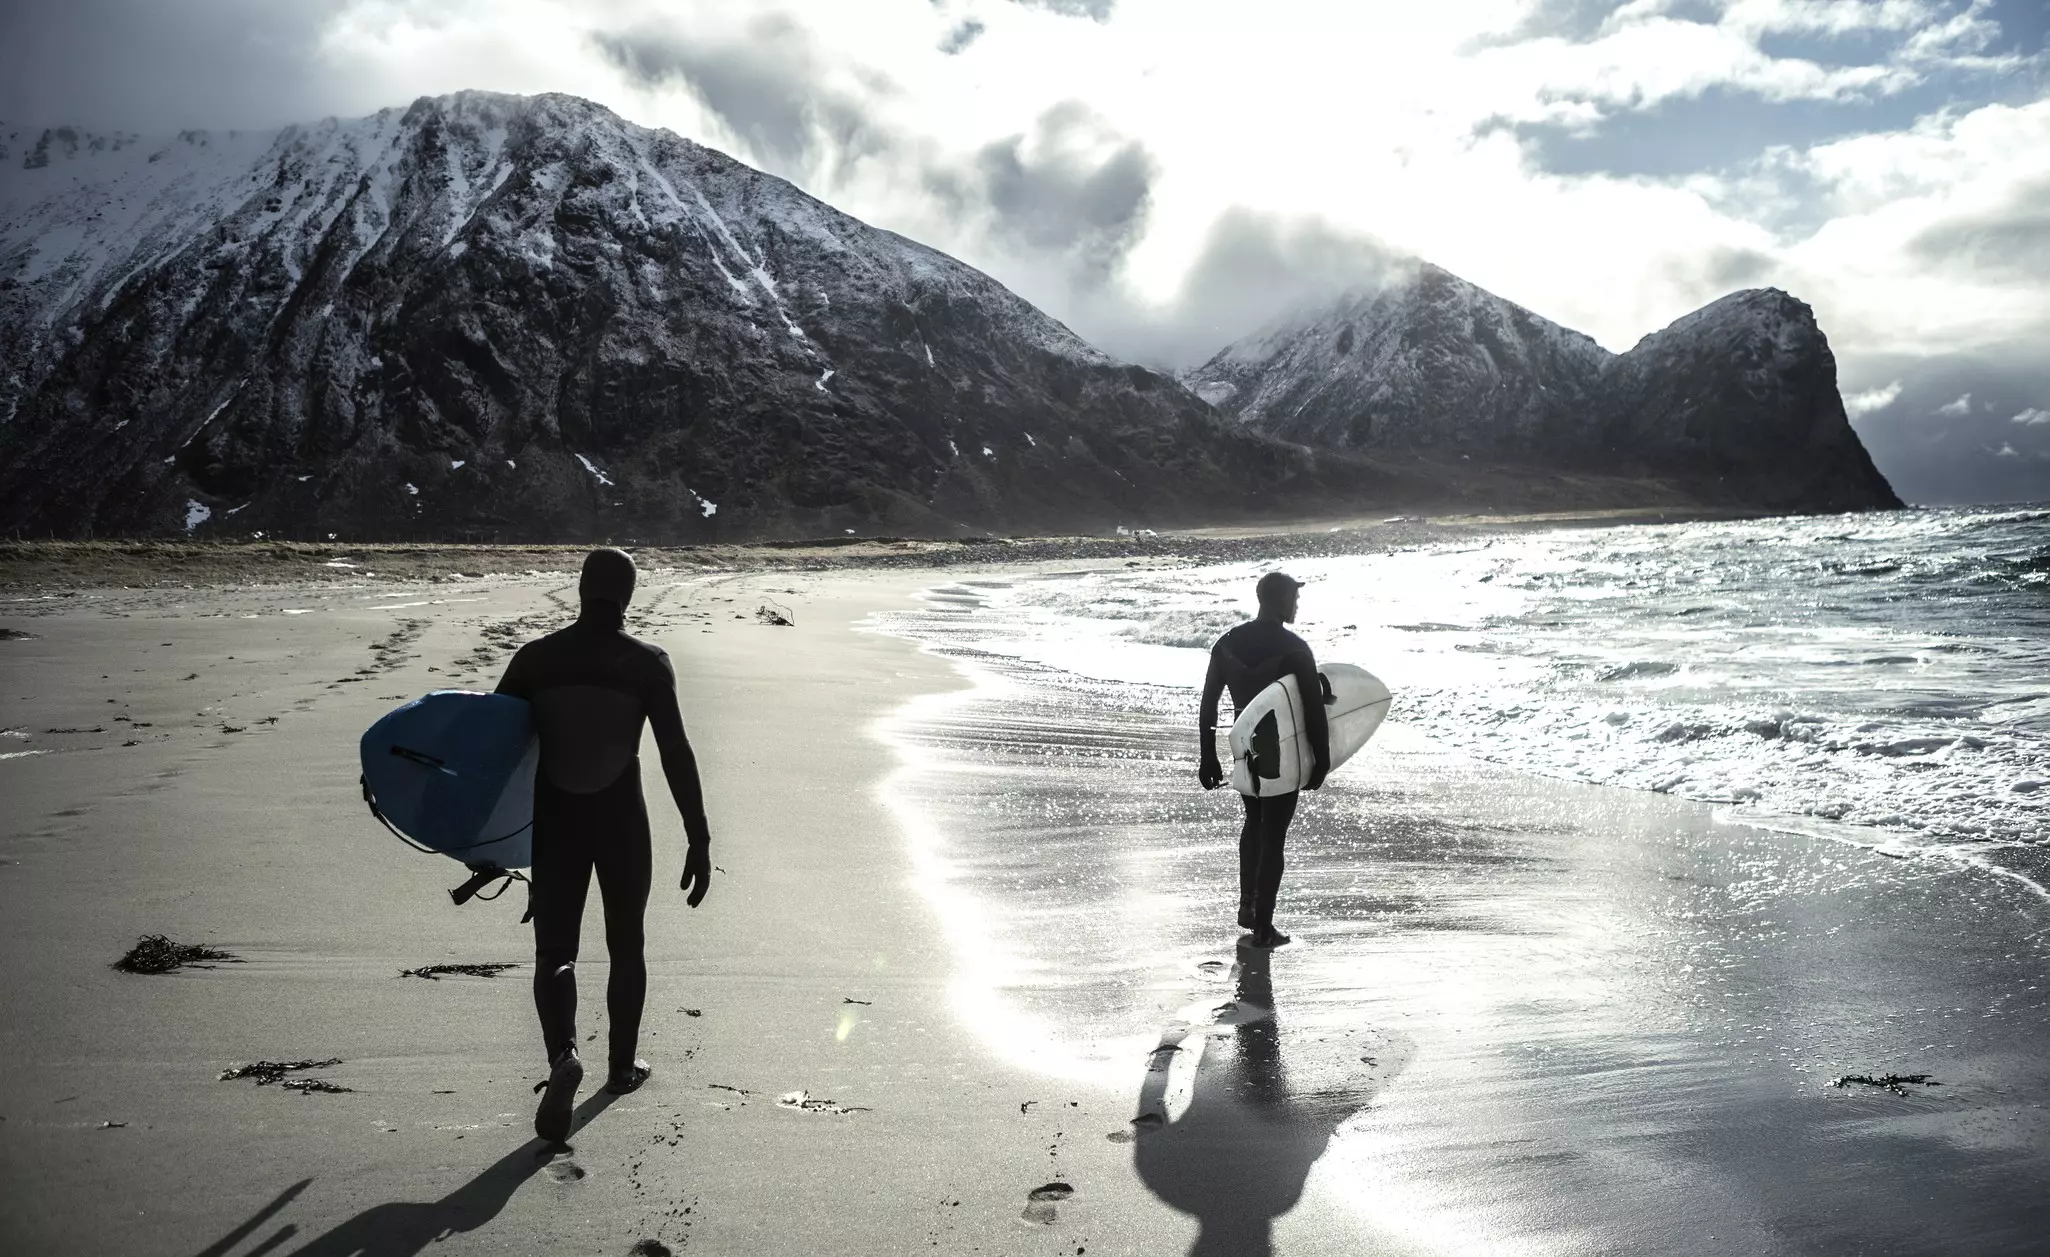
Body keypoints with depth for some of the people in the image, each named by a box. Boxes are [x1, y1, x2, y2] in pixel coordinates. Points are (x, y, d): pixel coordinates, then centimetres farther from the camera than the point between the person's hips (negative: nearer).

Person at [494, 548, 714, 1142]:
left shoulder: (534, 658, -3)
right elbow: (677, 756, -15)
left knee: (554, 951, 6)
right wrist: (699, 841, -12)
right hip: (622, 823, -1)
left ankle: (563, 1056, -20)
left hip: (554, 823, 1)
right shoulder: (648, 663, -11)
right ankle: (622, 1066, 30)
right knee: (626, 947, 19)